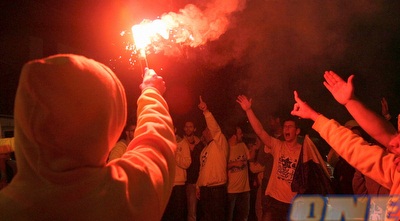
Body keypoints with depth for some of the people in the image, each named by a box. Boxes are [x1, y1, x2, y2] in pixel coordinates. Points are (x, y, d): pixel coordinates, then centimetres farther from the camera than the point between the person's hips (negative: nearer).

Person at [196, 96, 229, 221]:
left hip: (217, 188, -8)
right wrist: (198, 187, 17)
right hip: (205, 188, 8)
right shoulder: (205, 150, 21)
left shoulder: (220, 143, -3)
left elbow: (215, 129, -21)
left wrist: (206, 112, -29)